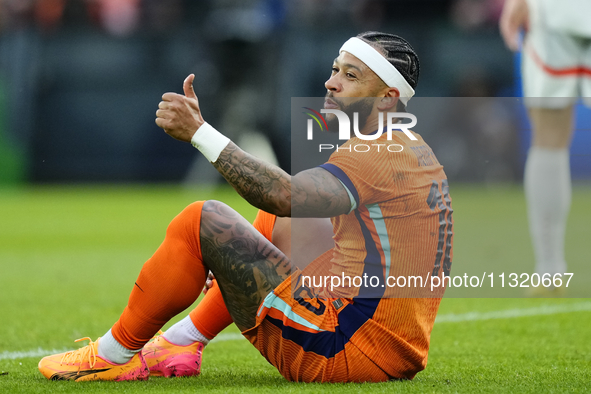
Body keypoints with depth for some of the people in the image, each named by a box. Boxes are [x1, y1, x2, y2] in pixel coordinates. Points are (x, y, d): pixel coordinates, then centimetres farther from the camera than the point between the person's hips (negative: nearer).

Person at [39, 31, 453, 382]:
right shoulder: (415, 151, 17)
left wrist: (199, 132, -27)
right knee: (273, 225, 29)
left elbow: (286, 196, -31)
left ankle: (114, 355, 4)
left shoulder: (379, 154, -15)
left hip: (349, 350, -10)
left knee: (201, 221, -8)